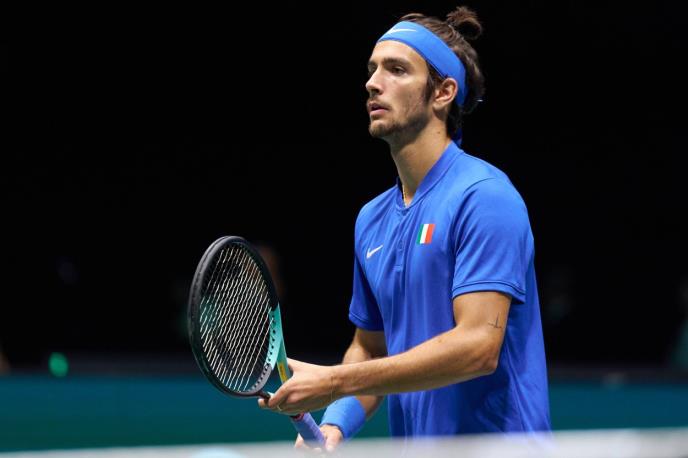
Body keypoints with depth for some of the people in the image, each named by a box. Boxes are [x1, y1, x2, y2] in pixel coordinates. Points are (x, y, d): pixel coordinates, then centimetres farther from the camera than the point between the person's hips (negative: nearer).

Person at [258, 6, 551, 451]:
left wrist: (335, 383, -21)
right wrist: (335, 422, -2)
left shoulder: (484, 196, -13)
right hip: (412, 448, 6)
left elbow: (478, 346, -21)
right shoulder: (372, 219, 10)